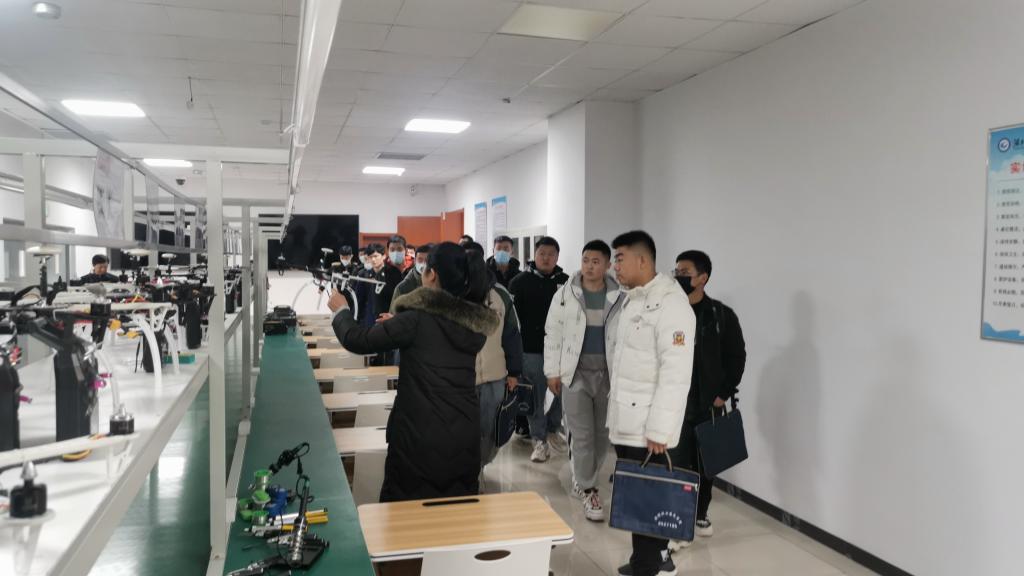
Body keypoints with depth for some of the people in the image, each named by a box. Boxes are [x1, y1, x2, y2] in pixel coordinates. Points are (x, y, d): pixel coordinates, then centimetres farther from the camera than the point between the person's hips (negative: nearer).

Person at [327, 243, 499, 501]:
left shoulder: (418, 320, -14)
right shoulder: (476, 323, 2)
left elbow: (358, 341, -7)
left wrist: (341, 310, 12)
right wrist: (397, 324, 25)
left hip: (419, 435, -5)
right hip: (464, 434, 5)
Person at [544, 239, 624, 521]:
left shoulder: (620, 297, 0)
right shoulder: (565, 294, -1)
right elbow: (553, 335, 1)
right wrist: (553, 371, -2)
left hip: (609, 374, 2)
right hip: (576, 373, -2)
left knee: (602, 433, 11)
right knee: (582, 435, -1)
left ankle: (582, 479, 30)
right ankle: (589, 491, 11)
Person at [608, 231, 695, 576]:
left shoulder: (671, 304, -14)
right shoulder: (631, 300, 14)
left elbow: (675, 374, -20)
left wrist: (659, 429, -20)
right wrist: (614, 413, 16)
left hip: (648, 428, -8)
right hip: (625, 422, 8)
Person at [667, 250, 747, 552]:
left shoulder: (722, 315, -2)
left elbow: (736, 356, 2)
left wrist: (724, 393, -4)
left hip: (708, 405, 1)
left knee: (705, 463, 14)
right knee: (677, 464, -3)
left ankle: (700, 515, 34)